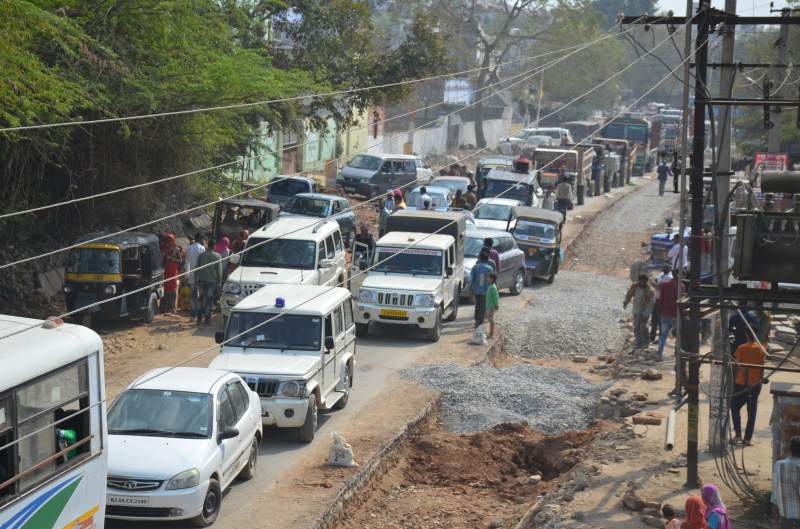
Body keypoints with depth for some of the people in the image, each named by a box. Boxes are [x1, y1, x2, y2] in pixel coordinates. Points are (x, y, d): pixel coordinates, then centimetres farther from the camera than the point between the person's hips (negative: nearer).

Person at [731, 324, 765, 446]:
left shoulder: (742, 348, -9)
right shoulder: (761, 349, 2)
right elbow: (762, 367, 6)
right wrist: (760, 381, 14)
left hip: (741, 383, -3)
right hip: (755, 384, 3)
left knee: (735, 407, 10)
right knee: (752, 411, 7)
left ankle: (738, 434, -2)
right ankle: (748, 438, 6)